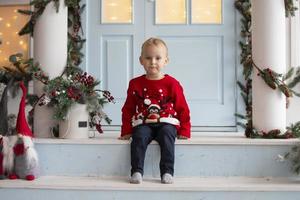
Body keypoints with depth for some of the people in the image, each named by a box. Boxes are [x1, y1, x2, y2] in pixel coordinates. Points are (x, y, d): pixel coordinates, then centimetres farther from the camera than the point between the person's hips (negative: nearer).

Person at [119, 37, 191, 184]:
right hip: (143, 123, 1)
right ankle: (137, 171, -29)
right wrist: (126, 131, 9)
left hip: (166, 123, -1)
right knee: (139, 137, -29)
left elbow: (182, 108, 9)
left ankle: (167, 172, -31)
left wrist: (184, 131, 4)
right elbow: (128, 109, 15)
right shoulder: (135, 84, 11)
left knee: (166, 135, -32)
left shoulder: (172, 84, 6)